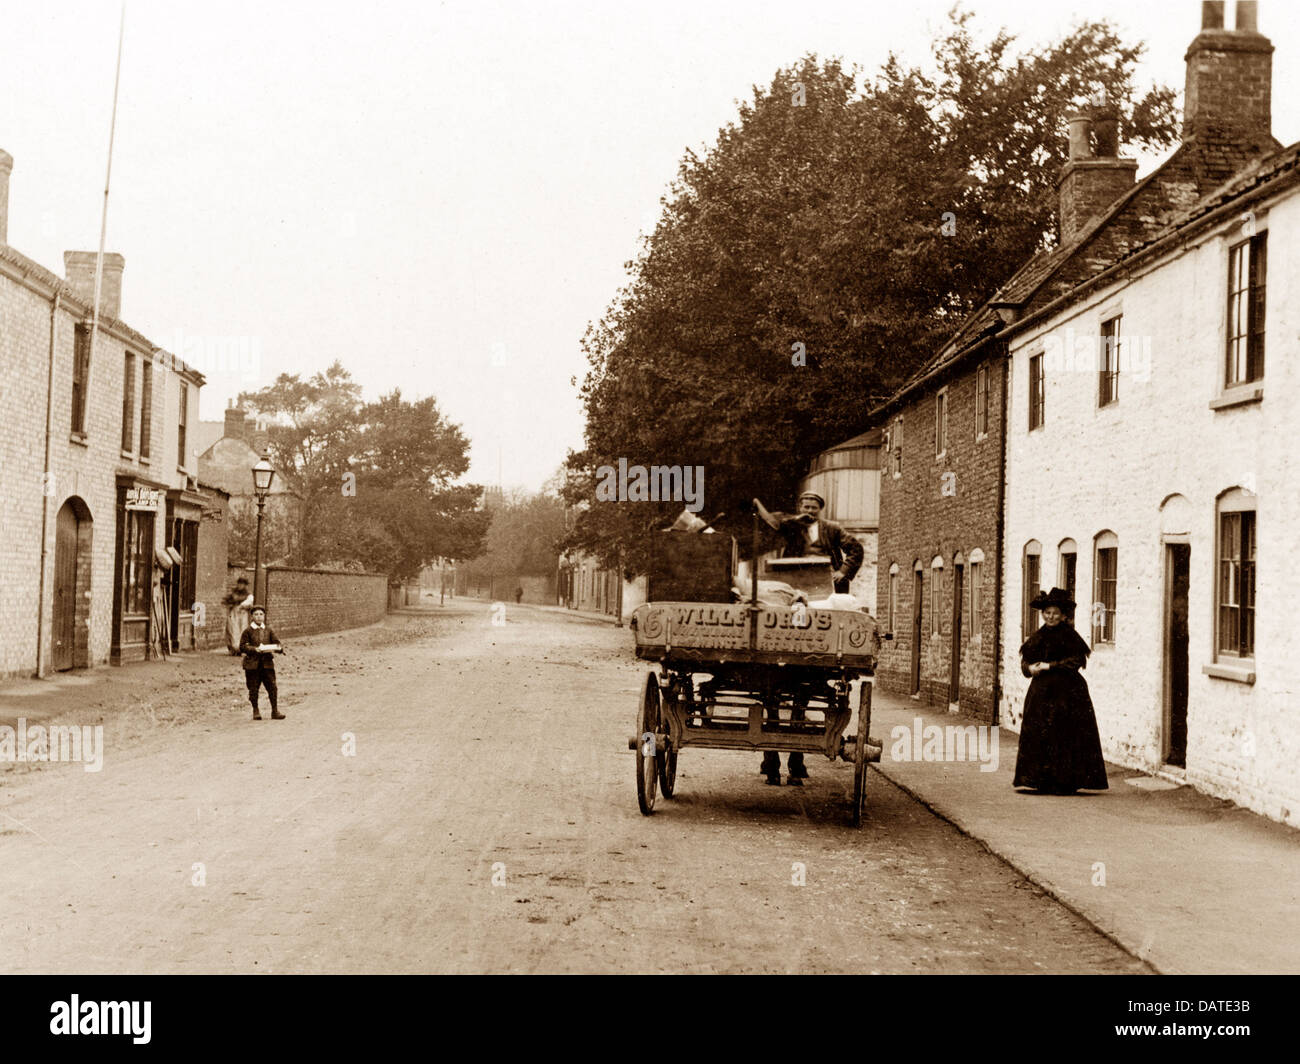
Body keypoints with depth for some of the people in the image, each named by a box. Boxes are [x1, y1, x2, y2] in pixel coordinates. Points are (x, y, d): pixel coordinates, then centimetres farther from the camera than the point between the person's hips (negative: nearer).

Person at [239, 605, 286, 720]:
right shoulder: (248, 631, 0)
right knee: (253, 688, 4)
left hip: (267, 662, 2)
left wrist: (279, 647, -13)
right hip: (252, 663, -2)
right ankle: (255, 712, 17)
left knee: (272, 686, -2)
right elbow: (242, 647, -4)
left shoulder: (268, 630, 9)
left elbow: (276, 642, 10)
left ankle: (275, 711, 5)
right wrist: (254, 649, -18)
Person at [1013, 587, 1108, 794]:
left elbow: (1078, 659, -13)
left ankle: (1064, 782, -2)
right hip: (1041, 691, 6)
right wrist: (1030, 667, -8)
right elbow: (1025, 661, 15)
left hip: (1065, 692, -6)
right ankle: (1044, 782, 8)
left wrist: (1050, 666, -14)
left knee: (1063, 736, -7)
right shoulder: (1038, 637, 13)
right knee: (1038, 735, 2)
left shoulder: (1069, 635, -4)